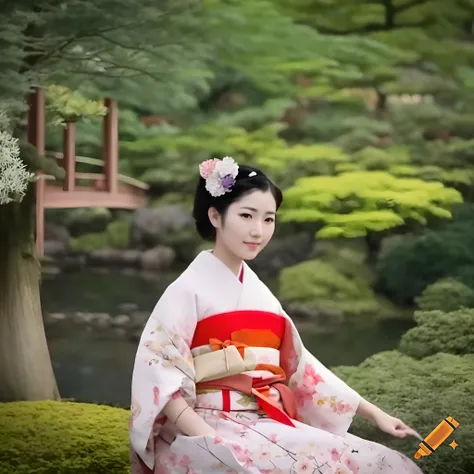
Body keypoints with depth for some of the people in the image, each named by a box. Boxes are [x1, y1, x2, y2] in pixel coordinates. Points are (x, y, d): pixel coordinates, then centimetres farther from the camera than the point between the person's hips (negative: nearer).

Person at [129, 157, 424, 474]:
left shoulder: (259, 292, 17)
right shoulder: (189, 289, -4)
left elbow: (299, 364, 19)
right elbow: (157, 373, -12)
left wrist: (374, 413, 15)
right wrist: (209, 440, -25)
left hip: (266, 426, 7)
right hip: (207, 430, -7)